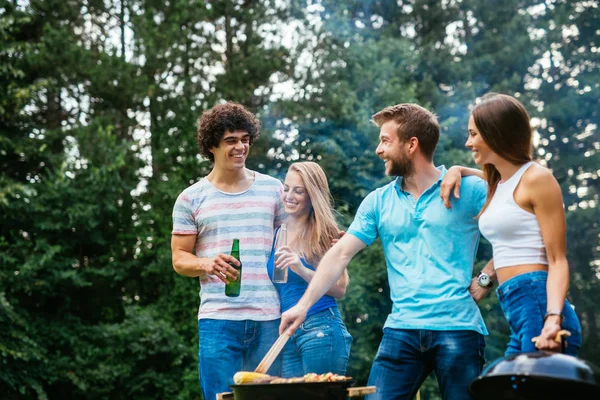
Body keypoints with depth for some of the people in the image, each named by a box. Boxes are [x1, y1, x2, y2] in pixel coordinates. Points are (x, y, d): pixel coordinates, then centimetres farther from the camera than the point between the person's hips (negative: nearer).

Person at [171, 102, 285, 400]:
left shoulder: (272, 189, 11)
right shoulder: (191, 199, 6)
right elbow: (179, 258, 7)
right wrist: (206, 264, -15)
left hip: (268, 318, 2)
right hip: (218, 319, -1)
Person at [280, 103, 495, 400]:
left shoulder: (468, 189, -1)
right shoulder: (378, 201, 10)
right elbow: (340, 254, 5)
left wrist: (485, 281, -7)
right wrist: (304, 305, -4)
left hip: (457, 328, -3)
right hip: (401, 329, 4)